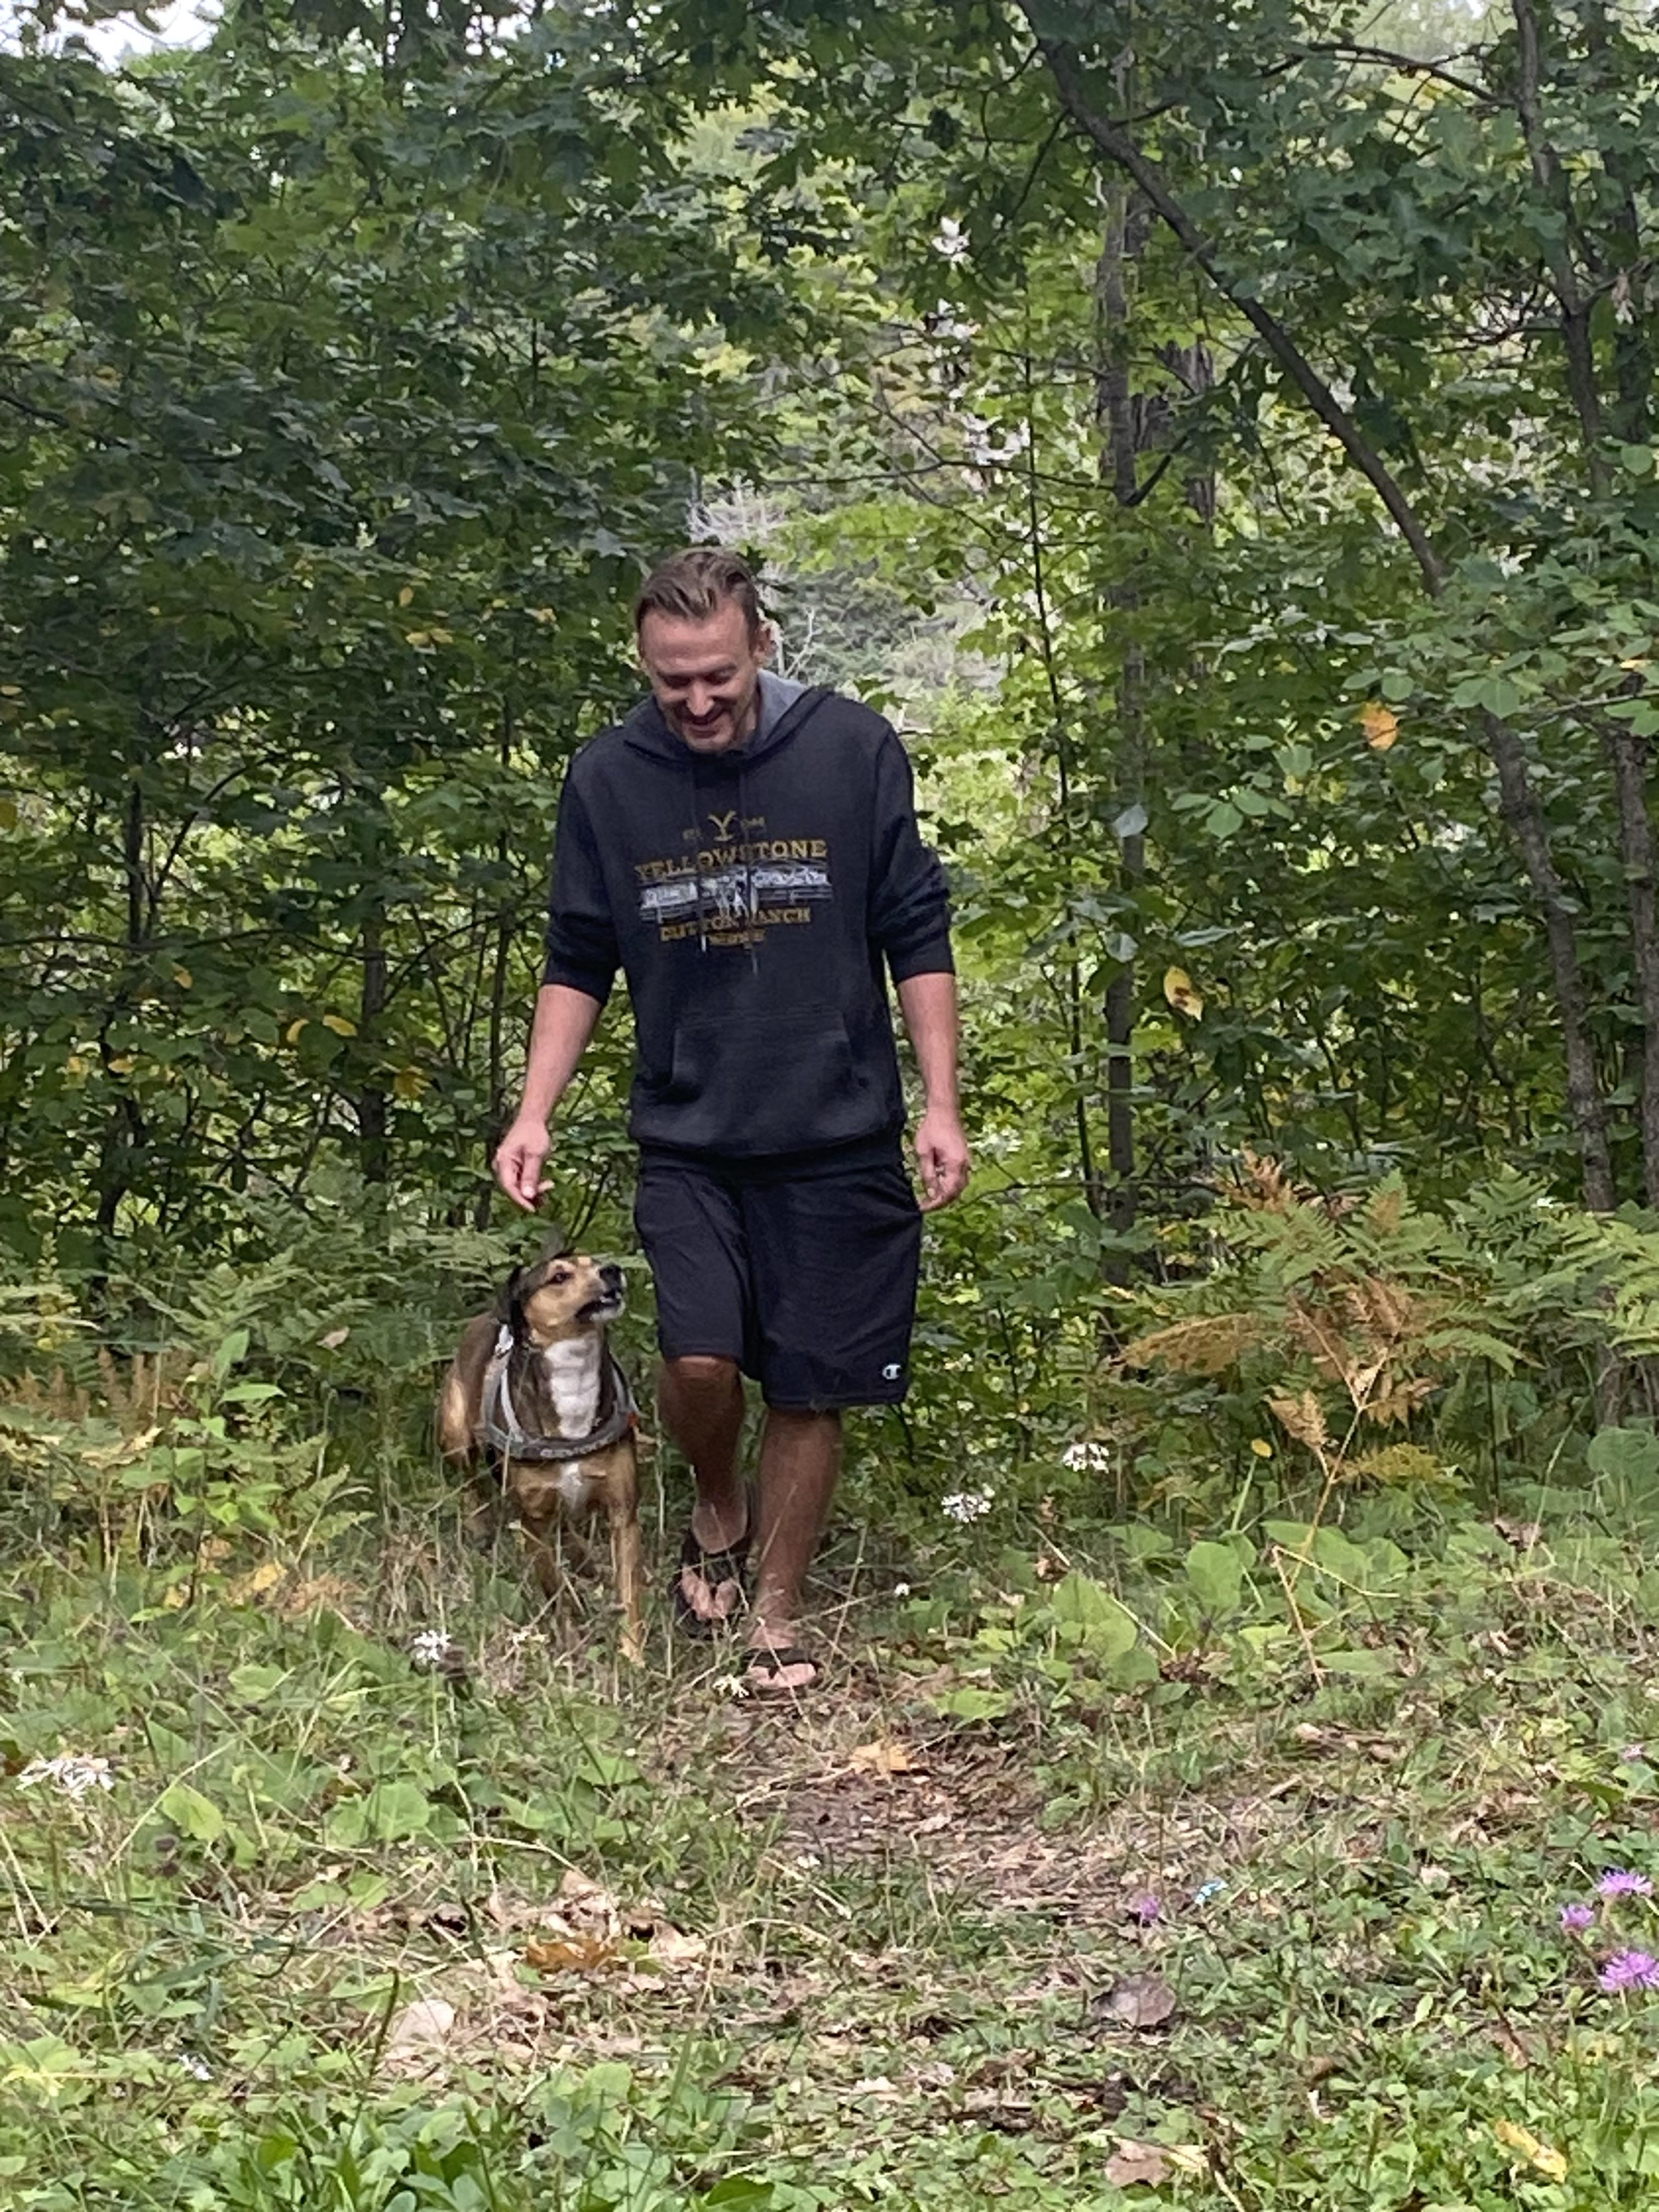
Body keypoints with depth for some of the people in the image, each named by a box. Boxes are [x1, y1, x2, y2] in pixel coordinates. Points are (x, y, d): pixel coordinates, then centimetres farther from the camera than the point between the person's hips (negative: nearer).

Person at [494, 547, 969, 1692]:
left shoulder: (854, 749, -7)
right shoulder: (608, 779, -2)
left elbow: (917, 938, -1)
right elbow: (578, 963, 7)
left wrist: (941, 1105, -4)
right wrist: (535, 1116, -2)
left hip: (838, 1137, -1)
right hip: (688, 1137, 1)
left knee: (811, 1389, 4)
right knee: (700, 1357, -15)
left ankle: (778, 1616, 24)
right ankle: (719, 1513, 18)